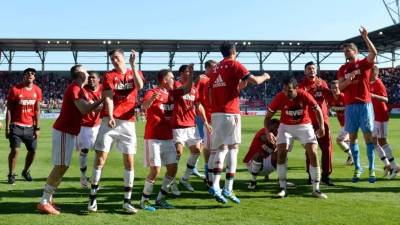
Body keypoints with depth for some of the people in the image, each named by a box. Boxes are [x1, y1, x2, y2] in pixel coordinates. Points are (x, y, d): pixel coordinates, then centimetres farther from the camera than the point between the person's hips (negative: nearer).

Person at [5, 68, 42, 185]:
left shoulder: (37, 90, 2)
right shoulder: (15, 89, -8)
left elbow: (37, 110, 6)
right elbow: (9, 109, -6)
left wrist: (37, 128, 2)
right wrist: (7, 127, -10)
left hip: (30, 126, 4)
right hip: (16, 126, -4)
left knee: (33, 150, 6)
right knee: (15, 150, -11)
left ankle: (26, 171, 29)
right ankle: (11, 174, 5)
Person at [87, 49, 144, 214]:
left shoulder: (135, 73, 13)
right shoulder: (109, 75, 7)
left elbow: (139, 86, -11)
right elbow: (108, 97, -8)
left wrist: (133, 65, -13)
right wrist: (110, 116, -23)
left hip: (128, 123, 2)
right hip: (109, 120, -1)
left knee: (129, 161, 1)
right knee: (100, 158, -5)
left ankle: (127, 201, 9)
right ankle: (93, 197, 6)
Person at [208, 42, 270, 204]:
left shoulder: (215, 69, 17)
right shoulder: (234, 65, -2)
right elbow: (255, 81, -9)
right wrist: (265, 76, 13)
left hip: (215, 113, 6)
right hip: (230, 113, -6)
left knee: (221, 148, 10)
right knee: (233, 148, -1)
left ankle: (215, 185, -2)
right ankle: (228, 189, -6)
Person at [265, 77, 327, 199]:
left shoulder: (304, 96, -22)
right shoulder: (279, 98, -20)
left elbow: (317, 109, -5)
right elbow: (268, 116, -11)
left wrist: (321, 127, -14)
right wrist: (267, 132, -26)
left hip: (304, 126, 0)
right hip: (286, 126, 0)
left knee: (313, 153, -10)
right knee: (281, 153, -15)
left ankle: (316, 189, 2)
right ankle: (282, 188, -2)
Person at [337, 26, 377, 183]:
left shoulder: (364, 63, 3)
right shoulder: (343, 69, 12)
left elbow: (373, 53, -18)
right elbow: (340, 87, 2)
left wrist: (365, 38, -21)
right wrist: (349, 80, -15)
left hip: (365, 104, -3)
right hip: (350, 106, 3)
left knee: (368, 136, -3)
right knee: (352, 137, 4)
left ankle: (372, 169, 0)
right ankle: (357, 168, 13)